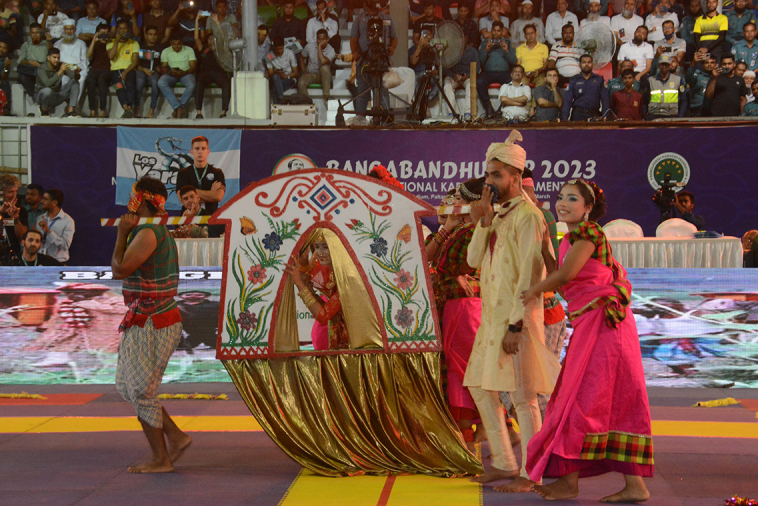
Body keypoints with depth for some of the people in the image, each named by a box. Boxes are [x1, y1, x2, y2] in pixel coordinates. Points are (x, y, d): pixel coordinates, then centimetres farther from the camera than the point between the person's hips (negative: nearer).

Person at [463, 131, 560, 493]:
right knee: (480, 387, 13)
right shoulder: (496, 214, 15)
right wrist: (482, 223, -8)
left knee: (522, 396, -4)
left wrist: (515, 325, -21)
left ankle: (530, 474, 3)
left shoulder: (527, 215, -12)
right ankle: (504, 463, 22)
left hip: (517, 317, -9)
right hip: (491, 316, 9)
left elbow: (529, 275, -17)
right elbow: (474, 260, 7)